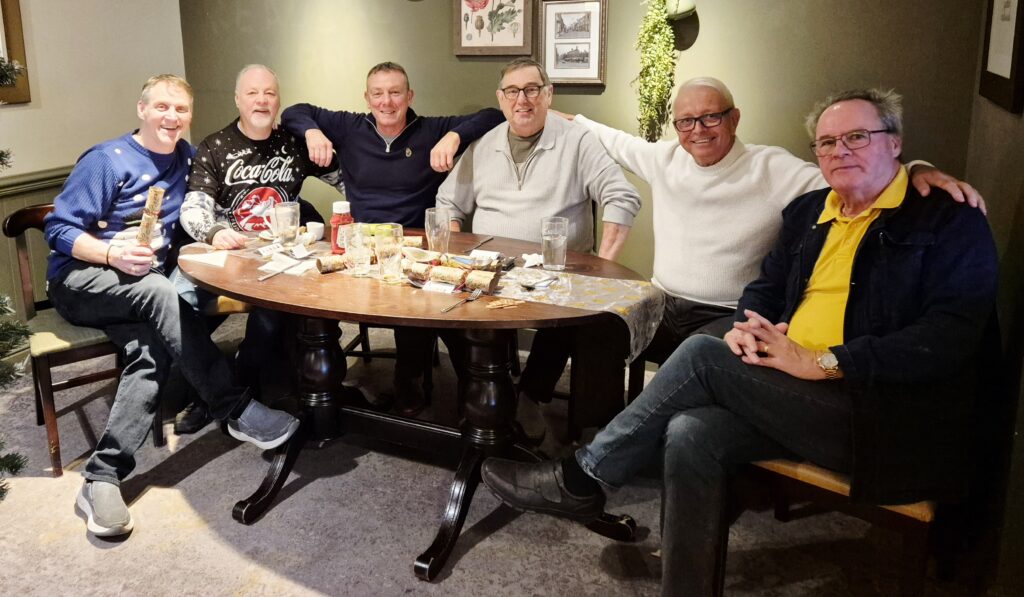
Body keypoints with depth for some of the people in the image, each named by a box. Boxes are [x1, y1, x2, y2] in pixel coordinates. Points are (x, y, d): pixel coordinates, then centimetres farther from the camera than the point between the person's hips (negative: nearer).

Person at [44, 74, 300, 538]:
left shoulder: (186, 158, 10)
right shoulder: (108, 161, -6)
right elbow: (58, 229, -8)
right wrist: (112, 254, -27)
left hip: (145, 289, 4)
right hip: (78, 280, -4)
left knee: (153, 350, -29)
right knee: (157, 289, -36)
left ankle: (102, 478, -29)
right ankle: (238, 411, -33)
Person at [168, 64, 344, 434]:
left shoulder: (294, 144, 12)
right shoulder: (214, 148, 7)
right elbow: (193, 207, -4)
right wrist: (214, 232, -27)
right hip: (226, 250, 0)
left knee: (272, 305, -33)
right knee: (177, 296, -29)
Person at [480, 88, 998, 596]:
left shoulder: (950, 221, -1)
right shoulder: (808, 212, 18)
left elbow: (951, 335, -14)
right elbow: (766, 287, 25)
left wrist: (824, 363, -21)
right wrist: (745, 328, -1)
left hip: (881, 418, -6)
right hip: (787, 396, 6)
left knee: (701, 354, -20)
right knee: (690, 435, -24)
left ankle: (582, 480, -6)